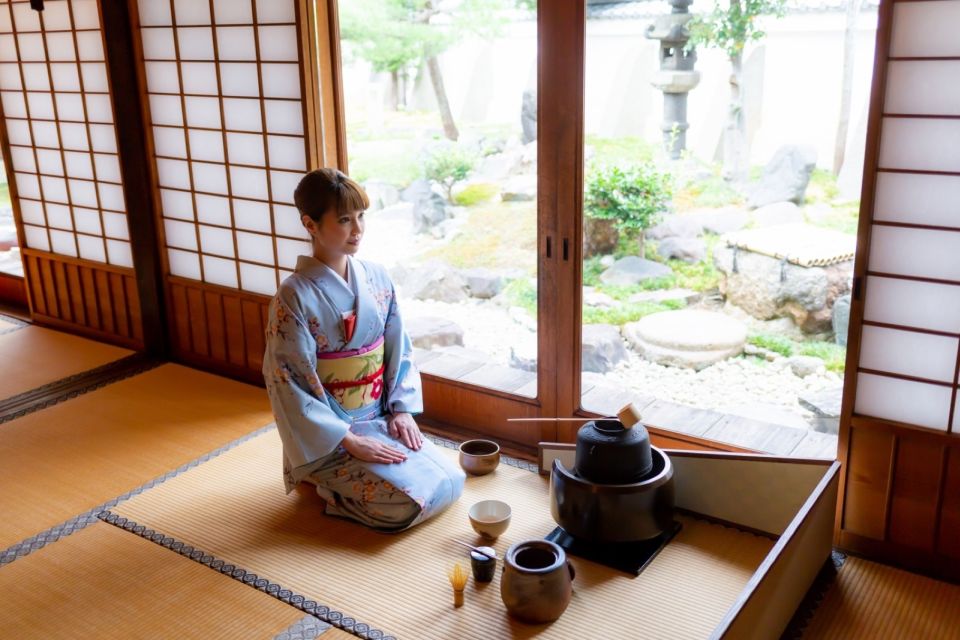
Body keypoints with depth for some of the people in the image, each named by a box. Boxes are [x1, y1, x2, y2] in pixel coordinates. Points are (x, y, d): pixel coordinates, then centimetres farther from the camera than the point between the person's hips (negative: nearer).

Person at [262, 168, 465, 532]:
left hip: (381, 420, 6)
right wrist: (350, 441, -20)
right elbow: (290, 387, -17)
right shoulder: (294, 296, -18)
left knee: (450, 482, -4)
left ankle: (342, 480, 16)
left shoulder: (377, 279, 0)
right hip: (329, 436, -6)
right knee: (407, 503, -20)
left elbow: (399, 349, 8)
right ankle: (326, 484, 8)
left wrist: (402, 409, -5)